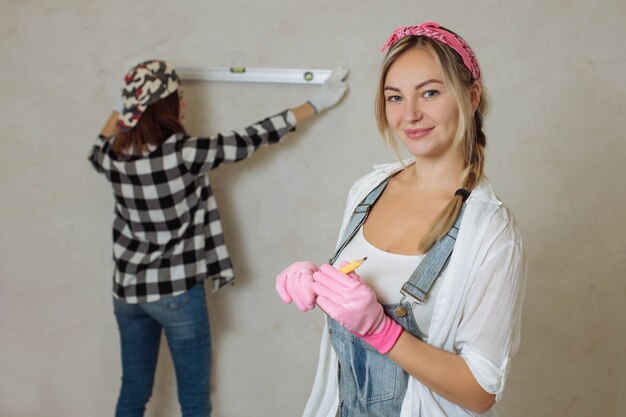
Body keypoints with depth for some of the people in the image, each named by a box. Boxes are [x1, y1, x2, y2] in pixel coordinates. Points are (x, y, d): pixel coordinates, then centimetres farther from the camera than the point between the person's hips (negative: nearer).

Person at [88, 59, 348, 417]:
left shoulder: (115, 156, -4)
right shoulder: (185, 154, -21)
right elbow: (250, 140, -15)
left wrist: (121, 110, 34)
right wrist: (317, 103, -6)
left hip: (127, 290, 6)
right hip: (177, 292, -5)